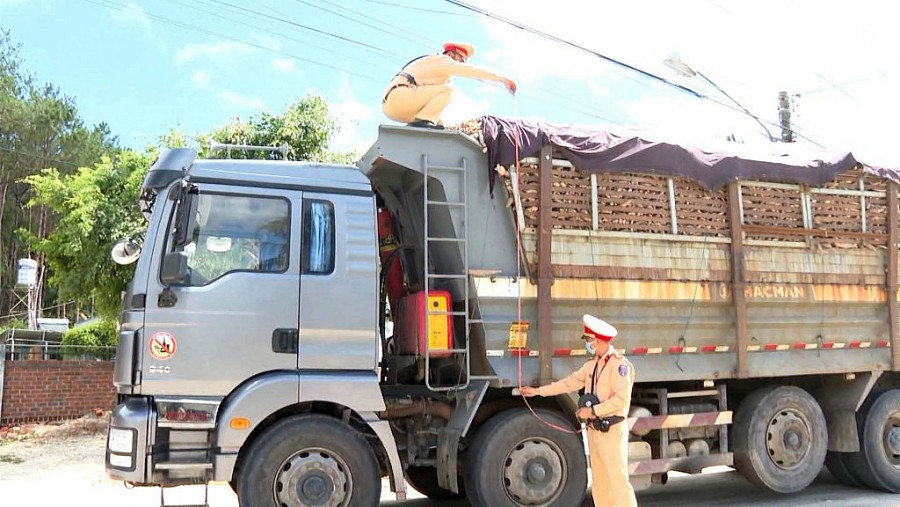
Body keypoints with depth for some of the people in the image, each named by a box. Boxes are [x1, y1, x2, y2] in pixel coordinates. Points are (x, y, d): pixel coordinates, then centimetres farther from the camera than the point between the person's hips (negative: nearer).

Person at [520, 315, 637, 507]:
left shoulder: (619, 364, -16)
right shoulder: (593, 364, 11)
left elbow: (622, 399, -23)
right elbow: (571, 382, 17)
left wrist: (592, 411, -19)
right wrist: (538, 391, 18)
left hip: (612, 431, -9)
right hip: (594, 430, 9)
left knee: (618, 481, -7)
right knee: (599, 482, 14)